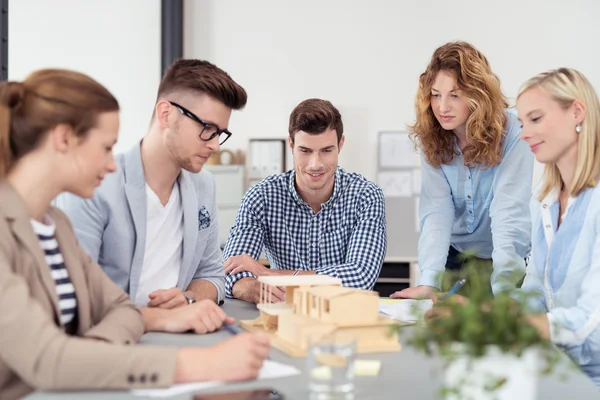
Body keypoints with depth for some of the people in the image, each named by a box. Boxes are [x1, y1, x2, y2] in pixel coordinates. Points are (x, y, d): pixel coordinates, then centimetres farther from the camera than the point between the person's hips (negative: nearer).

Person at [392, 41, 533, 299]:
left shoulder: (513, 133, -18)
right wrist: (429, 282, -27)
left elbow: (509, 214, -24)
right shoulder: (431, 138, -7)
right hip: (456, 256, 3)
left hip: (510, 259, -3)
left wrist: (501, 289, -33)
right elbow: (436, 212, -15)